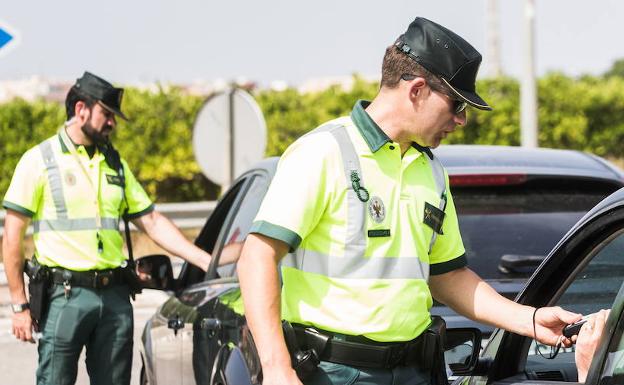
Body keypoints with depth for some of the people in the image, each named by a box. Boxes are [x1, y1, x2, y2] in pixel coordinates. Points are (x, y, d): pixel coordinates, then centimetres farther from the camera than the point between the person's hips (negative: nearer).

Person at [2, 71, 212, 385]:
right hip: (65, 296, -5)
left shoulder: (115, 164, 16)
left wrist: (204, 260, 5)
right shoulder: (40, 160, -1)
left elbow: (152, 222, 16)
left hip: (115, 297, 5)